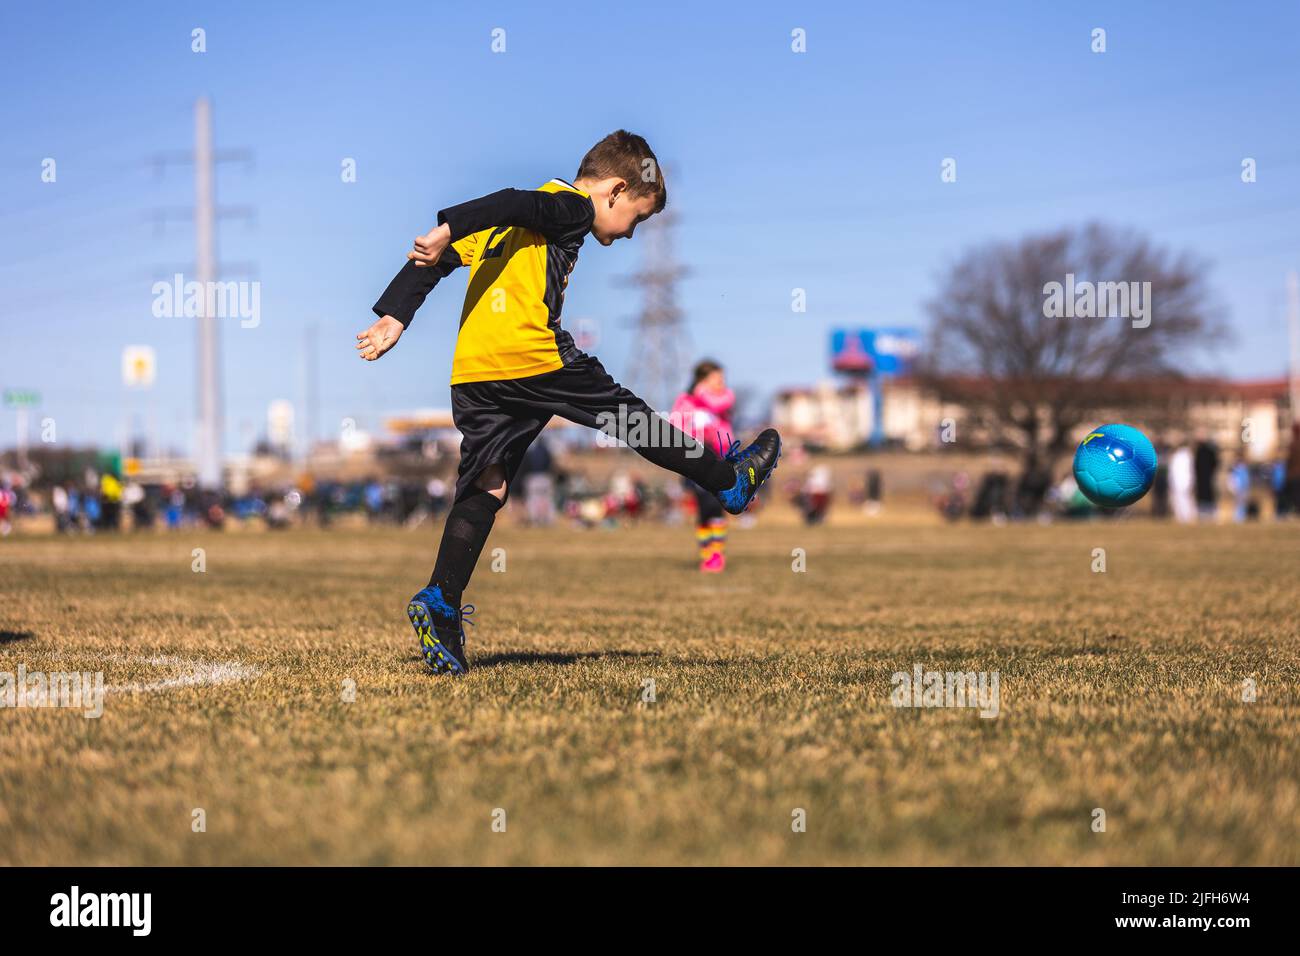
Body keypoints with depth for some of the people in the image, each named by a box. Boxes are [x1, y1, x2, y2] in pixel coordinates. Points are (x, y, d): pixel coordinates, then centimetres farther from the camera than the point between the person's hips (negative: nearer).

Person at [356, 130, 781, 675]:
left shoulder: (505, 228, 27)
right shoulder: (571, 206, 2)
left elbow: (438, 258, 22)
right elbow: (514, 203, -17)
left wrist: (394, 316, 18)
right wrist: (450, 230, -31)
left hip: (472, 372, 7)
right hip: (533, 358, -7)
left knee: (483, 489, 6)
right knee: (628, 416, 9)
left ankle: (440, 604, -7)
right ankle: (732, 482, 25)